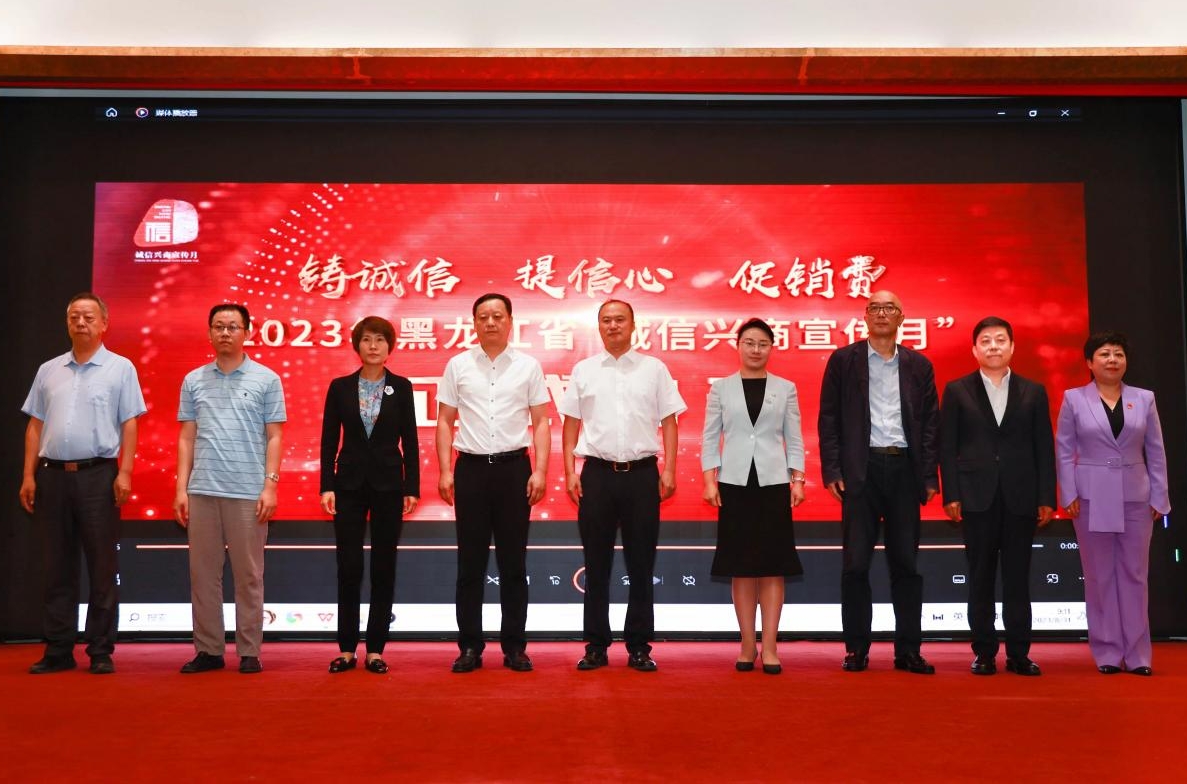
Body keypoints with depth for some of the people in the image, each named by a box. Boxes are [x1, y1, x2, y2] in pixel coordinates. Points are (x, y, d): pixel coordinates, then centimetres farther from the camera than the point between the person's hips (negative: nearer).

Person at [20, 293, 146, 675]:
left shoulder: (120, 368, 3)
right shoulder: (49, 370, 14)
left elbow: (129, 425, -1)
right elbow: (35, 426, 13)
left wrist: (125, 473, -11)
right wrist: (29, 475, 5)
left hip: (98, 474, -3)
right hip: (53, 474, 4)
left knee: (102, 568, -1)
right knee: (57, 568, 7)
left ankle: (101, 652, 6)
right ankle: (58, 651, 14)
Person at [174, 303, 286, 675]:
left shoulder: (266, 379, 3)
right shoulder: (194, 380, 11)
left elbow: (274, 437, 2)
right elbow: (187, 438, 11)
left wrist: (270, 485, -7)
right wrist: (181, 488, 4)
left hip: (248, 492, -3)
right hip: (202, 491, 3)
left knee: (249, 576, 2)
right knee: (203, 574, 6)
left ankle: (249, 652, 10)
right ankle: (208, 650, 15)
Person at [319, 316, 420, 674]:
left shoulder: (401, 387, 2)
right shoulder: (340, 387, 3)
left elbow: (409, 441, 2)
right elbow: (329, 440, 3)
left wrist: (412, 488, -3)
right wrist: (327, 486, -4)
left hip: (388, 484, 0)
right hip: (350, 483, 0)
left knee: (383, 568, 3)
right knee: (349, 567, 2)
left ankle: (375, 649, 11)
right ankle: (347, 649, 11)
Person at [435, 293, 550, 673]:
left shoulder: (528, 366, 5)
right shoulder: (458, 365, 6)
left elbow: (541, 422, 4)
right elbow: (445, 421, 7)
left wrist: (540, 471, -5)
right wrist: (445, 471, -1)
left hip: (513, 467, 0)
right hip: (471, 467, 0)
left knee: (513, 562, 6)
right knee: (471, 563, 5)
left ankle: (514, 646, 14)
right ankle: (470, 647, 13)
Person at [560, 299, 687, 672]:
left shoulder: (654, 369, 7)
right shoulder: (583, 371, 8)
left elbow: (669, 422, 6)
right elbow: (571, 424, 9)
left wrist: (669, 470, -2)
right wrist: (570, 471, 1)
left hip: (642, 473, 0)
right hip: (597, 472, 1)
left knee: (641, 565, 4)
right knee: (596, 565, 5)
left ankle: (639, 647, 13)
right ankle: (596, 646, 13)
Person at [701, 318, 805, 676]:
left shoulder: (785, 388, 7)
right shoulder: (721, 388, 6)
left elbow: (794, 438, 7)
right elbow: (710, 437, 5)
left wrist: (797, 480, -2)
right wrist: (710, 480, -3)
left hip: (773, 482, 0)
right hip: (734, 482, 0)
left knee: (773, 565, -1)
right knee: (740, 566, 3)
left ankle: (769, 646, 3)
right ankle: (748, 645, 11)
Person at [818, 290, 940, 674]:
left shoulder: (919, 365, 11)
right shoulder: (843, 360, 6)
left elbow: (930, 424, 9)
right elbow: (829, 419, 2)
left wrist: (929, 476, 1)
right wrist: (832, 470, -7)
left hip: (904, 469, 2)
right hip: (861, 469, -2)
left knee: (906, 563, 5)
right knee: (855, 563, 0)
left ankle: (908, 650, 11)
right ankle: (856, 649, 9)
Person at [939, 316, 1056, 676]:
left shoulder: (1033, 392, 9)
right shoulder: (957, 391, 5)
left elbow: (1044, 448, 6)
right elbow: (947, 447, 1)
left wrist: (1047, 498, 0)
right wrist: (950, 495, -6)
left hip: (1021, 497, 1)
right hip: (977, 497, -1)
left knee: (1018, 577, 4)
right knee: (981, 576, 4)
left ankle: (1019, 653, 11)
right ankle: (984, 652, 10)